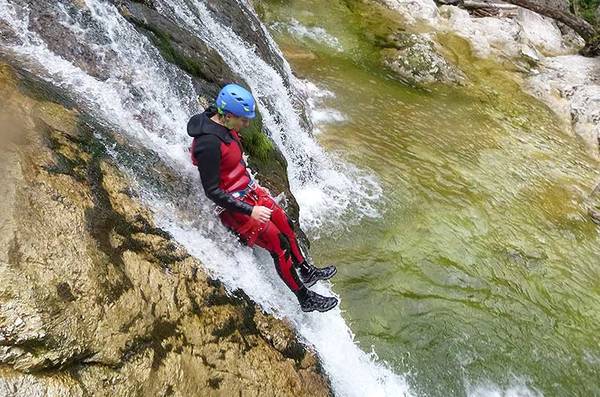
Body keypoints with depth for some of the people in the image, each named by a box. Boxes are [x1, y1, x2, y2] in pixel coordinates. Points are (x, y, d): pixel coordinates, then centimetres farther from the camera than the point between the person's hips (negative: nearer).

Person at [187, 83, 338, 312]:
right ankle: (305, 299, 8)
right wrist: (250, 211, -27)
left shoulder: (226, 127, 0)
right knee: (278, 244, -7)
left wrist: (255, 188, 19)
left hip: (249, 191, 9)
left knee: (286, 226, 15)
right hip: (233, 205, -9)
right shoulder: (208, 143, -29)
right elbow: (211, 191, -26)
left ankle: (306, 272, 36)